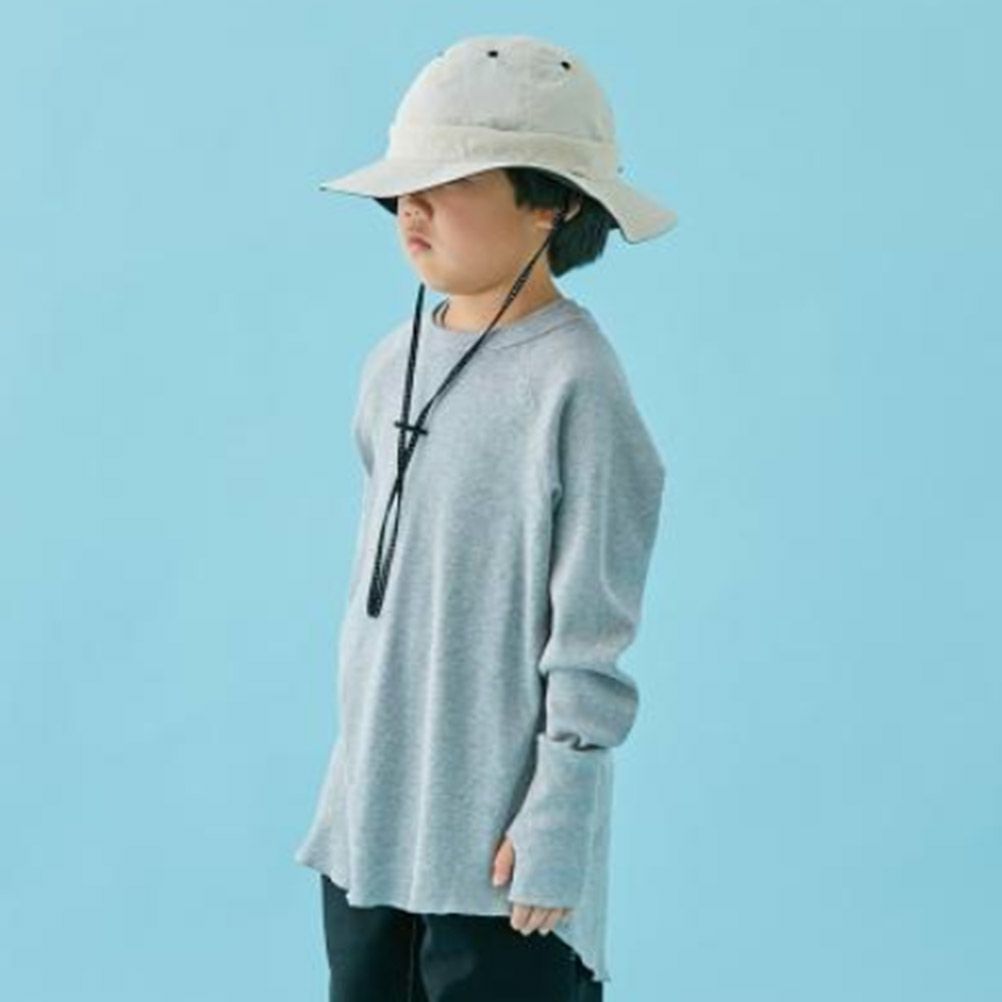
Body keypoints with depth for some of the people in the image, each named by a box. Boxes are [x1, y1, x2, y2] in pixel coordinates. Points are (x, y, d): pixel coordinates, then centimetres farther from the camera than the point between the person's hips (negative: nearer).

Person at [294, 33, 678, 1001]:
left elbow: (593, 630, -15)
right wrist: (357, 775, 18)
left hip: (495, 841, -7)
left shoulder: (572, 384, -17)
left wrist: (557, 823, -14)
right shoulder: (395, 361, 5)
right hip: (372, 813, 7)